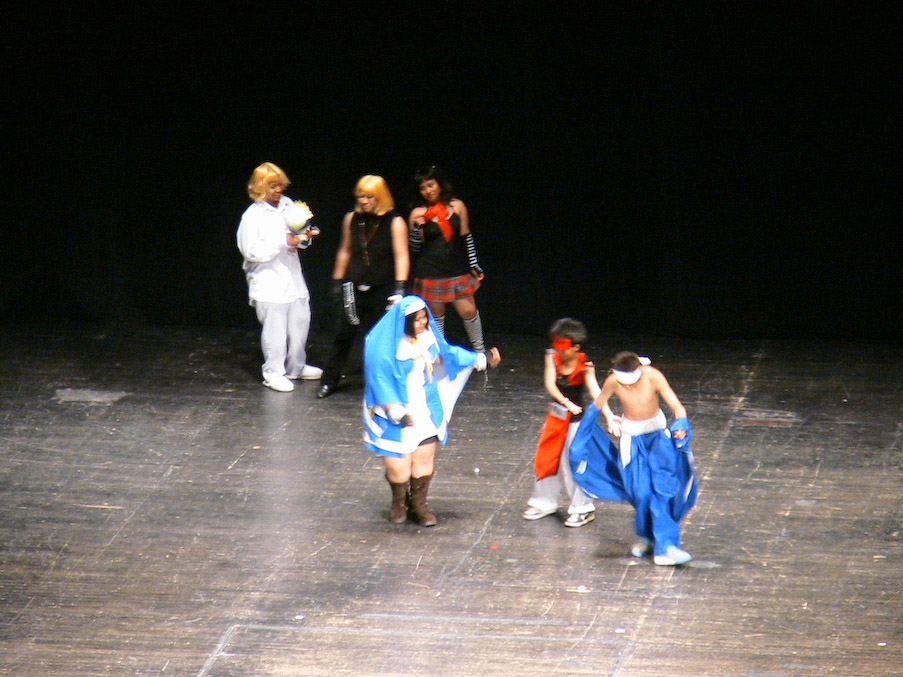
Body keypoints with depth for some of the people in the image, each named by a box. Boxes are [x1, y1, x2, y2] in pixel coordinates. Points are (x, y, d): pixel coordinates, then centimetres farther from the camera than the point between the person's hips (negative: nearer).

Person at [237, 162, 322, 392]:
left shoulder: (287, 205, 6)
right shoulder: (252, 216, -12)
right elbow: (251, 251, -16)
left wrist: (304, 238, -4)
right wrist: (283, 243, -21)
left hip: (292, 276, 6)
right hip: (269, 281, -6)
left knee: (300, 321, 14)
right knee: (274, 329, -2)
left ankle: (296, 367, 30)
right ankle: (273, 372, 11)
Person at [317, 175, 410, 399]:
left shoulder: (394, 223, -7)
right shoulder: (352, 219, 5)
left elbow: (401, 256, -11)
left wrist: (400, 287, -20)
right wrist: (337, 281, 15)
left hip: (382, 288, -3)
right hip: (355, 286, 3)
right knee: (344, 333, 3)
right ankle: (329, 381, 13)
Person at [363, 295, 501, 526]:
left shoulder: (428, 337, -1)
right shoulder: (383, 345, -18)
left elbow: (447, 354, 16)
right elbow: (380, 381, -17)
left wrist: (483, 359, 17)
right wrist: (397, 412, -23)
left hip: (426, 412, 5)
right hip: (396, 416, -5)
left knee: (424, 459, 4)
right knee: (398, 464, -1)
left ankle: (418, 504, 22)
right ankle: (399, 503, 27)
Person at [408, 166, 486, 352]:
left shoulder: (457, 206, 1)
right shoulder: (418, 214, -3)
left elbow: (466, 237, 7)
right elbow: (415, 248, -2)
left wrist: (474, 265, 5)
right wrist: (418, 228, -19)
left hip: (457, 272, 1)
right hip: (430, 273, -1)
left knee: (469, 311, 0)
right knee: (436, 316, 6)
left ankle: (479, 350, 19)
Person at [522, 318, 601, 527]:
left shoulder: (584, 367, -19)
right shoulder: (553, 358, -8)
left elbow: (595, 392, -30)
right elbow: (550, 384, -18)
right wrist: (566, 402, -34)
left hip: (576, 419, -5)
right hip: (557, 415, 5)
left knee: (572, 464, -3)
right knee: (547, 460, 15)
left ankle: (582, 509, 13)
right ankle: (544, 503, 34)